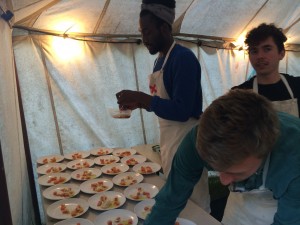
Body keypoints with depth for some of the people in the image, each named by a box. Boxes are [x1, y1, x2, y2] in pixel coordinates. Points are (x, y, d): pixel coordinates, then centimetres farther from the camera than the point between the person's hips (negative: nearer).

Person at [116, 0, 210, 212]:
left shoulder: (183, 58, -18)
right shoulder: (161, 59, 11)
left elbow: (181, 111, -24)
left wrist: (141, 97, -22)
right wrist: (139, 103, 3)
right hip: (169, 139, 9)